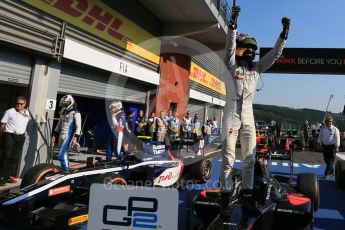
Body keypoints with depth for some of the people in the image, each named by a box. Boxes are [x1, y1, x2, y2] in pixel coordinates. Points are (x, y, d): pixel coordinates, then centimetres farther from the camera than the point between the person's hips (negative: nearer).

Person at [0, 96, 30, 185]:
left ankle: (8, 176, 15)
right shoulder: (10, 112, -4)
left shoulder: (27, 113, 11)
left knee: (15, 158, 6)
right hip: (9, 135, -5)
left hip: (20, 137, 5)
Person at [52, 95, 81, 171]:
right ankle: (64, 170, 22)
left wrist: (75, 138, -22)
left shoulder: (75, 113, -9)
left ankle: (65, 171, -2)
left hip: (68, 136, -7)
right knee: (63, 155, 13)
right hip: (61, 136, 8)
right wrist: (54, 135, 16)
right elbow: (59, 125, 21)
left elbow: (78, 127, -14)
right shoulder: (63, 113, 14)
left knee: (61, 155, -12)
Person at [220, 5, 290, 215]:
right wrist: (233, 24, -27)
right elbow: (230, 46, -15)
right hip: (231, 116, -5)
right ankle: (225, 197, 6)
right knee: (228, 159, -3)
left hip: (248, 117, 5)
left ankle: (247, 196, 17)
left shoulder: (257, 67, 12)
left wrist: (284, 33, -1)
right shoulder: (231, 64, 1)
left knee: (250, 159, 6)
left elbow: (275, 54, 8)